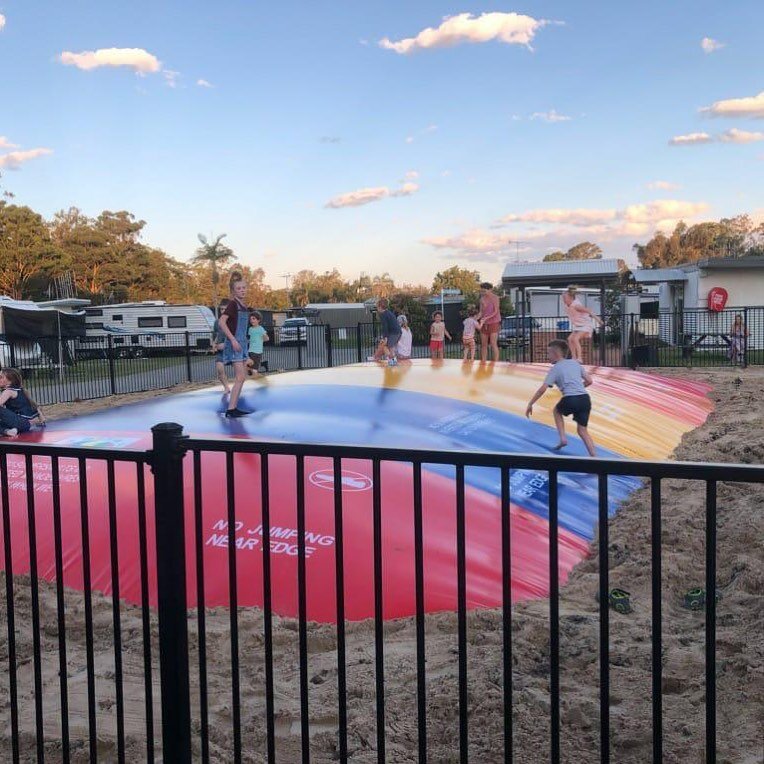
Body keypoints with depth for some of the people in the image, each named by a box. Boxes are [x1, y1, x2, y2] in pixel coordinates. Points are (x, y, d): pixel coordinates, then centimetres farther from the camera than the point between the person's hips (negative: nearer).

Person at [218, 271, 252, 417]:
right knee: (240, 377, -13)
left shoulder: (243, 306, 13)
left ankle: (233, 408, 14)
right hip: (234, 342, -9)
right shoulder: (233, 304, -11)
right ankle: (231, 409, -13)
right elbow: (222, 322, -21)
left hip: (241, 343, 9)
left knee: (239, 378, 10)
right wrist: (233, 340, -23)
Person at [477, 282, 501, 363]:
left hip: (494, 322, -6)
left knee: (493, 344, -12)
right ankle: (483, 363, 9)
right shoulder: (482, 299, 8)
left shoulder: (495, 298, -7)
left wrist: (486, 318, -23)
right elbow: (481, 312, 9)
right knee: (483, 344, 5)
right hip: (484, 324, 6)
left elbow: (496, 312, -12)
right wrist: (476, 318, -10)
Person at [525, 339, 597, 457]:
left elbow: (542, 389, -2)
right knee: (583, 431, 15)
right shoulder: (575, 363, 19)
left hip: (570, 400, -4)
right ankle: (594, 457, 3)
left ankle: (563, 438, 16)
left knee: (557, 410, 30)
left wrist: (530, 404, 3)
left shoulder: (555, 369, 5)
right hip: (585, 399, 4)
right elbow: (589, 381, 18)